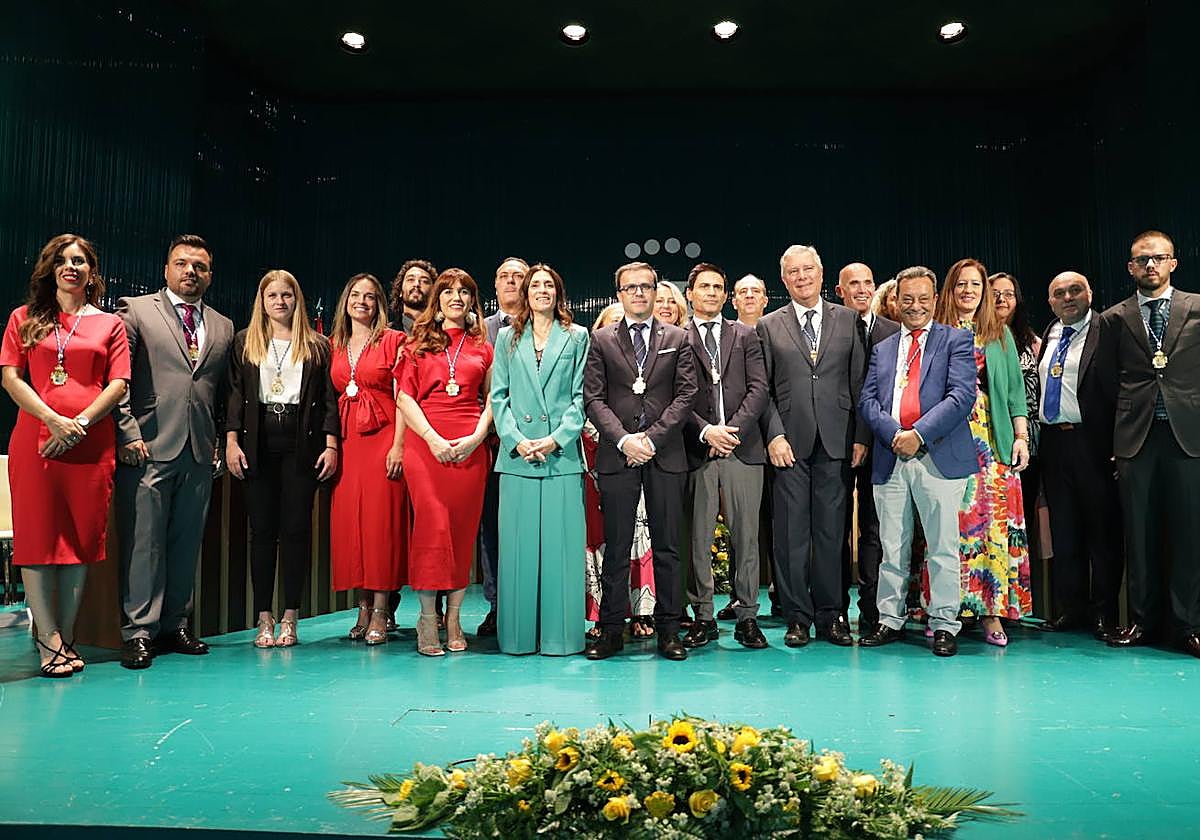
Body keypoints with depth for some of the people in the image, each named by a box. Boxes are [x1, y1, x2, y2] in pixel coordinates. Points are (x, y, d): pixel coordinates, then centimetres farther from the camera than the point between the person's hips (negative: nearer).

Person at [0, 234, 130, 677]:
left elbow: (118, 384, 4)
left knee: (81, 538, 1)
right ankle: (49, 639, 3)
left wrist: (80, 422, -10)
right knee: (38, 536, -2)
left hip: (91, 442, 0)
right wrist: (53, 420, -11)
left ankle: (66, 637, 10)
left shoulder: (110, 324, 13)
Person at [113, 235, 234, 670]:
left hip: (200, 453, 4)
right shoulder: (135, 311, 5)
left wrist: (220, 440, 9)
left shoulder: (223, 327, 17)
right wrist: (128, 433, -10)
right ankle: (139, 631, 5)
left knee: (187, 541, 9)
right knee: (144, 541, -3)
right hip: (148, 448, -4)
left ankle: (175, 625, 18)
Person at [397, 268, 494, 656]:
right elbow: (405, 396, 3)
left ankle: (454, 618, 9)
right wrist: (432, 438, -9)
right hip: (425, 443, -1)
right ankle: (427, 618, 1)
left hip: (470, 446, 1)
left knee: (463, 528, 1)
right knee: (431, 525, -7)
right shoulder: (418, 342, 11)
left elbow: (492, 399, 10)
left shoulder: (482, 347, 15)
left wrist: (477, 436, -7)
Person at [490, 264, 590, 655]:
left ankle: (560, 635, 8)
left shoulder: (577, 337, 10)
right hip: (517, 456, 1)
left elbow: (581, 397, 3)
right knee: (518, 545, 2)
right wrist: (516, 440, -6)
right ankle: (519, 635, 11)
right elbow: (498, 395, 8)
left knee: (561, 545, -1)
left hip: (562, 455, -1)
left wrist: (557, 438, -9)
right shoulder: (507, 337, 14)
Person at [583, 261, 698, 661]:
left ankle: (668, 630, 14)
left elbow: (685, 394, 2)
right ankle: (611, 630, 11)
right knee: (616, 548, 3)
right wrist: (623, 439, -11)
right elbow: (593, 398, 2)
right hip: (617, 456, 0)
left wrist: (652, 436, -9)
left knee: (667, 547, 5)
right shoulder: (602, 341, 10)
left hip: (665, 455, 1)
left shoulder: (677, 338, 11)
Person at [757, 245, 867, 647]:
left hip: (836, 443, 1)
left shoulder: (847, 320, 10)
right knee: (791, 533, 2)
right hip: (790, 443, -1)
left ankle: (830, 615, 16)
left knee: (830, 530, 5)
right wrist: (775, 435, -7)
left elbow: (859, 383, 8)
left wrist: (861, 436, 2)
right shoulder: (769, 326, 8)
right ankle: (797, 617, 12)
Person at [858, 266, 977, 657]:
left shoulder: (956, 341, 6)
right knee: (892, 548, 9)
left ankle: (944, 624, 11)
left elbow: (962, 395, -7)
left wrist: (919, 434, -15)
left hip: (940, 458, -3)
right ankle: (890, 620, 19)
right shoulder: (882, 348, 18)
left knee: (943, 548, 1)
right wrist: (893, 434, -9)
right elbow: (867, 400, 8)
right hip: (890, 459, 3)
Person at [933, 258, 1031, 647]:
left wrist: (1021, 436, 4)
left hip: (993, 439, 2)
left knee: (995, 520, -3)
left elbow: (1015, 389, 13)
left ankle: (991, 612, 2)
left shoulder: (1000, 334, 15)